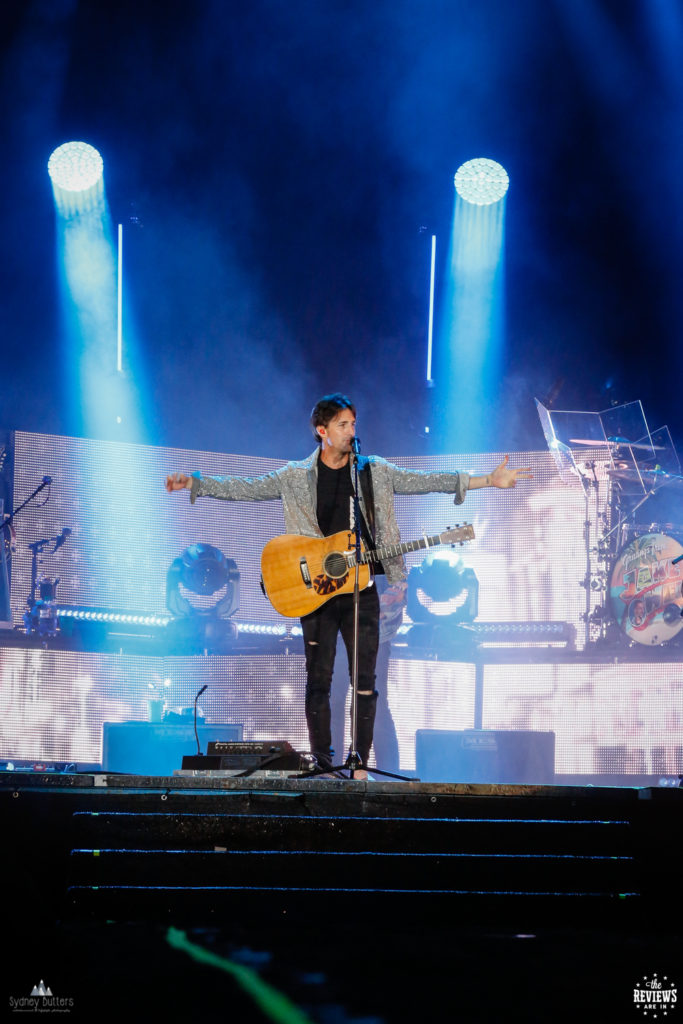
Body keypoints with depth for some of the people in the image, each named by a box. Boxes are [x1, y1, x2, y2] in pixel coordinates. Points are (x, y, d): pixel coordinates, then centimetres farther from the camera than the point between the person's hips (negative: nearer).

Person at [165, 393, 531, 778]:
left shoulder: (375, 471, 6)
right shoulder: (296, 476, 3)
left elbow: (423, 481, 4)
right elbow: (245, 488, 3)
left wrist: (488, 481, -2)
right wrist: (194, 483, -7)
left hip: (361, 589, 1)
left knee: (365, 680, -1)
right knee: (319, 679, 1)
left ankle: (360, 766, 6)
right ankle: (322, 767, 8)